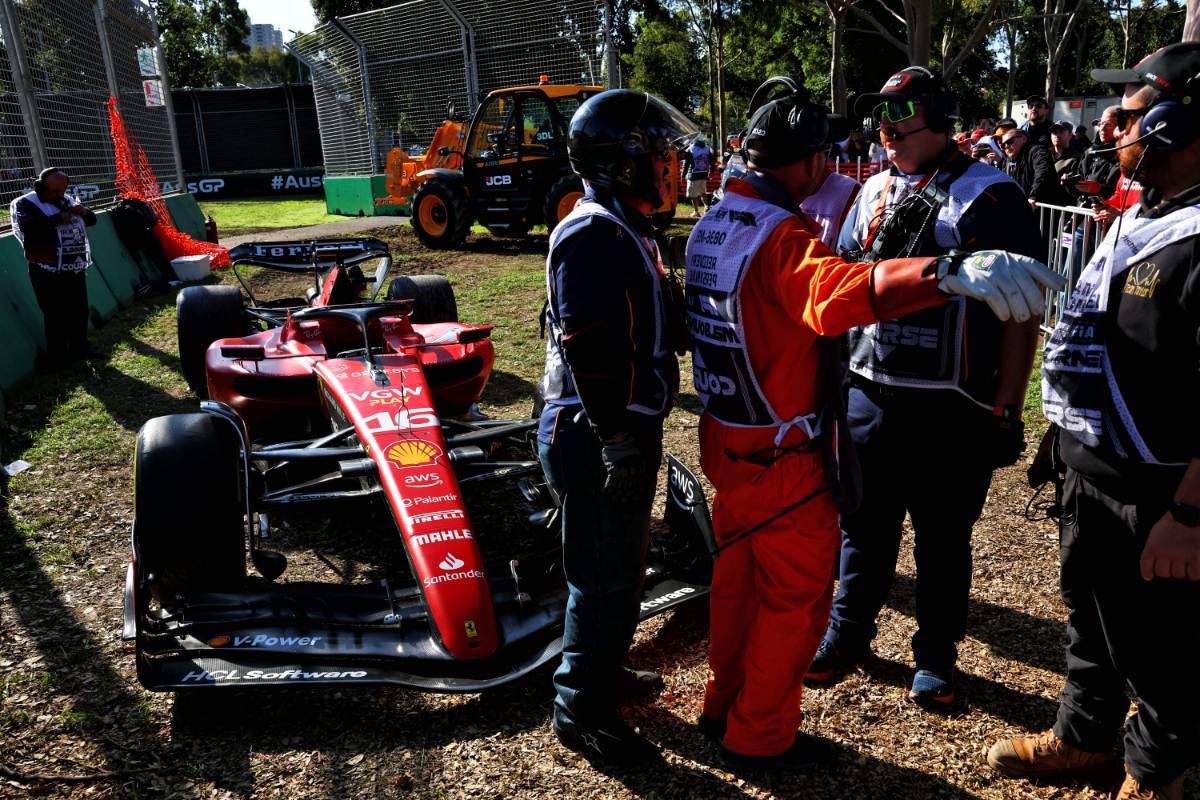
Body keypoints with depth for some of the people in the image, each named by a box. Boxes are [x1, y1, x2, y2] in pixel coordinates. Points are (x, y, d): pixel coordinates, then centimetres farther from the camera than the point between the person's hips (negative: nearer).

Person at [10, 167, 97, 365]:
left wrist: (84, 212, -5)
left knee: (80, 311, 16)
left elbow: (92, 220, 18)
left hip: (76, 269, 7)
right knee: (56, 316, -4)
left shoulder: (68, 200, 12)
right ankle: (57, 358, 6)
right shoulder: (26, 204, -9)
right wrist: (58, 219, -26)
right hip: (49, 273, -7)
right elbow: (28, 227, -27)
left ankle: (79, 348, 32)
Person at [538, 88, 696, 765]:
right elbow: (590, 353, -26)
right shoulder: (595, 235, -19)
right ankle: (584, 713, 22)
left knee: (620, 567, 24)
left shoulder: (624, 229, 15)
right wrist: (619, 441, -25)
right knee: (606, 578, 3)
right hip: (603, 438, -10)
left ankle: (600, 668, 44)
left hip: (625, 430, 10)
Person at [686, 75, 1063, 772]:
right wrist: (948, 271, -61)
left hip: (724, 436, 9)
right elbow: (839, 293, -46)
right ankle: (761, 738, 24)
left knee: (739, 571, 23)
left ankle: (726, 705, 39)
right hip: (781, 455, -9)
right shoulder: (782, 237, -23)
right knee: (795, 596, 9)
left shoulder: (711, 226, 5)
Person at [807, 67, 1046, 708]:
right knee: (864, 522, 16)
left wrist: (1007, 408, -12)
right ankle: (849, 633, 34)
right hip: (869, 393, 5)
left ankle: (935, 655, 30)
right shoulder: (875, 190, 11)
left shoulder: (991, 196, -7)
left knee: (943, 537, 10)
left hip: (952, 407, -5)